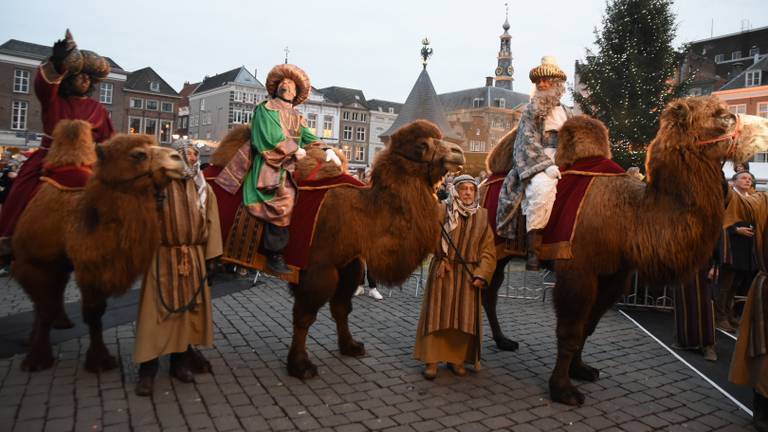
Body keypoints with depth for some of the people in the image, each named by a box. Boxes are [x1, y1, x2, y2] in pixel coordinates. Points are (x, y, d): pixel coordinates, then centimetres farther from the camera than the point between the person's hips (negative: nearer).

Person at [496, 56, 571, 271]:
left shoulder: (567, 113, 23)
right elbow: (529, 141, -5)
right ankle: (532, 249, -34)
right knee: (543, 187, -37)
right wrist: (547, 164, -18)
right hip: (535, 162, -6)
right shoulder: (531, 110, 8)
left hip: (561, 162, 6)